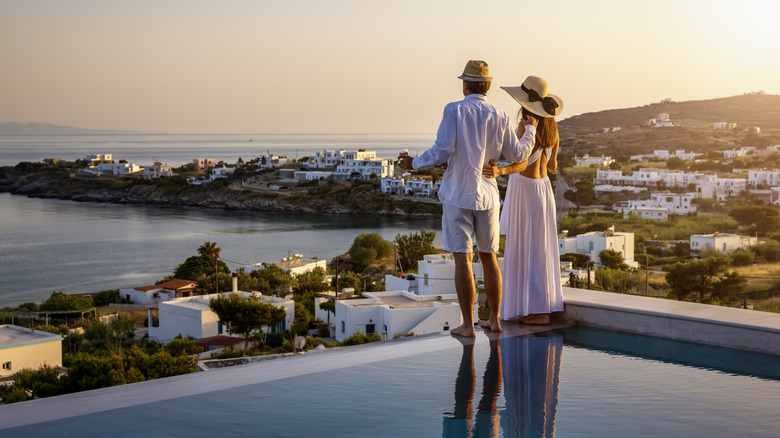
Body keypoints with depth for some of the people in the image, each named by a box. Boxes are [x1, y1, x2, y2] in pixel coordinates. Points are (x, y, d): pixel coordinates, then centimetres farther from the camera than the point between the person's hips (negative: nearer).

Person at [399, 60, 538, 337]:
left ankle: (468, 325, -2)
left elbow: (442, 151, -17)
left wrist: (415, 163, 0)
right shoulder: (499, 117, 2)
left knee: (463, 260, -2)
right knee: (489, 257, 15)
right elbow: (518, 154, 12)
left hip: (457, 195, -3)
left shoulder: (454, 111, -9)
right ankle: (495, 320, 19)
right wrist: (530, 130, 30)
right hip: (487, 196, 4)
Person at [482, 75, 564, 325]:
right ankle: (543, 307, 15)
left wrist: (500, 171, -48)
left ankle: (539, 312, 1)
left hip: (525, 191, -8)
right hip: (543, 187, 8)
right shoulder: (551, 128, 4)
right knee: (539, 250, 12)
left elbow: (521, 165, -29)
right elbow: (552, 166, 11)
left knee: (526, 251, -2)